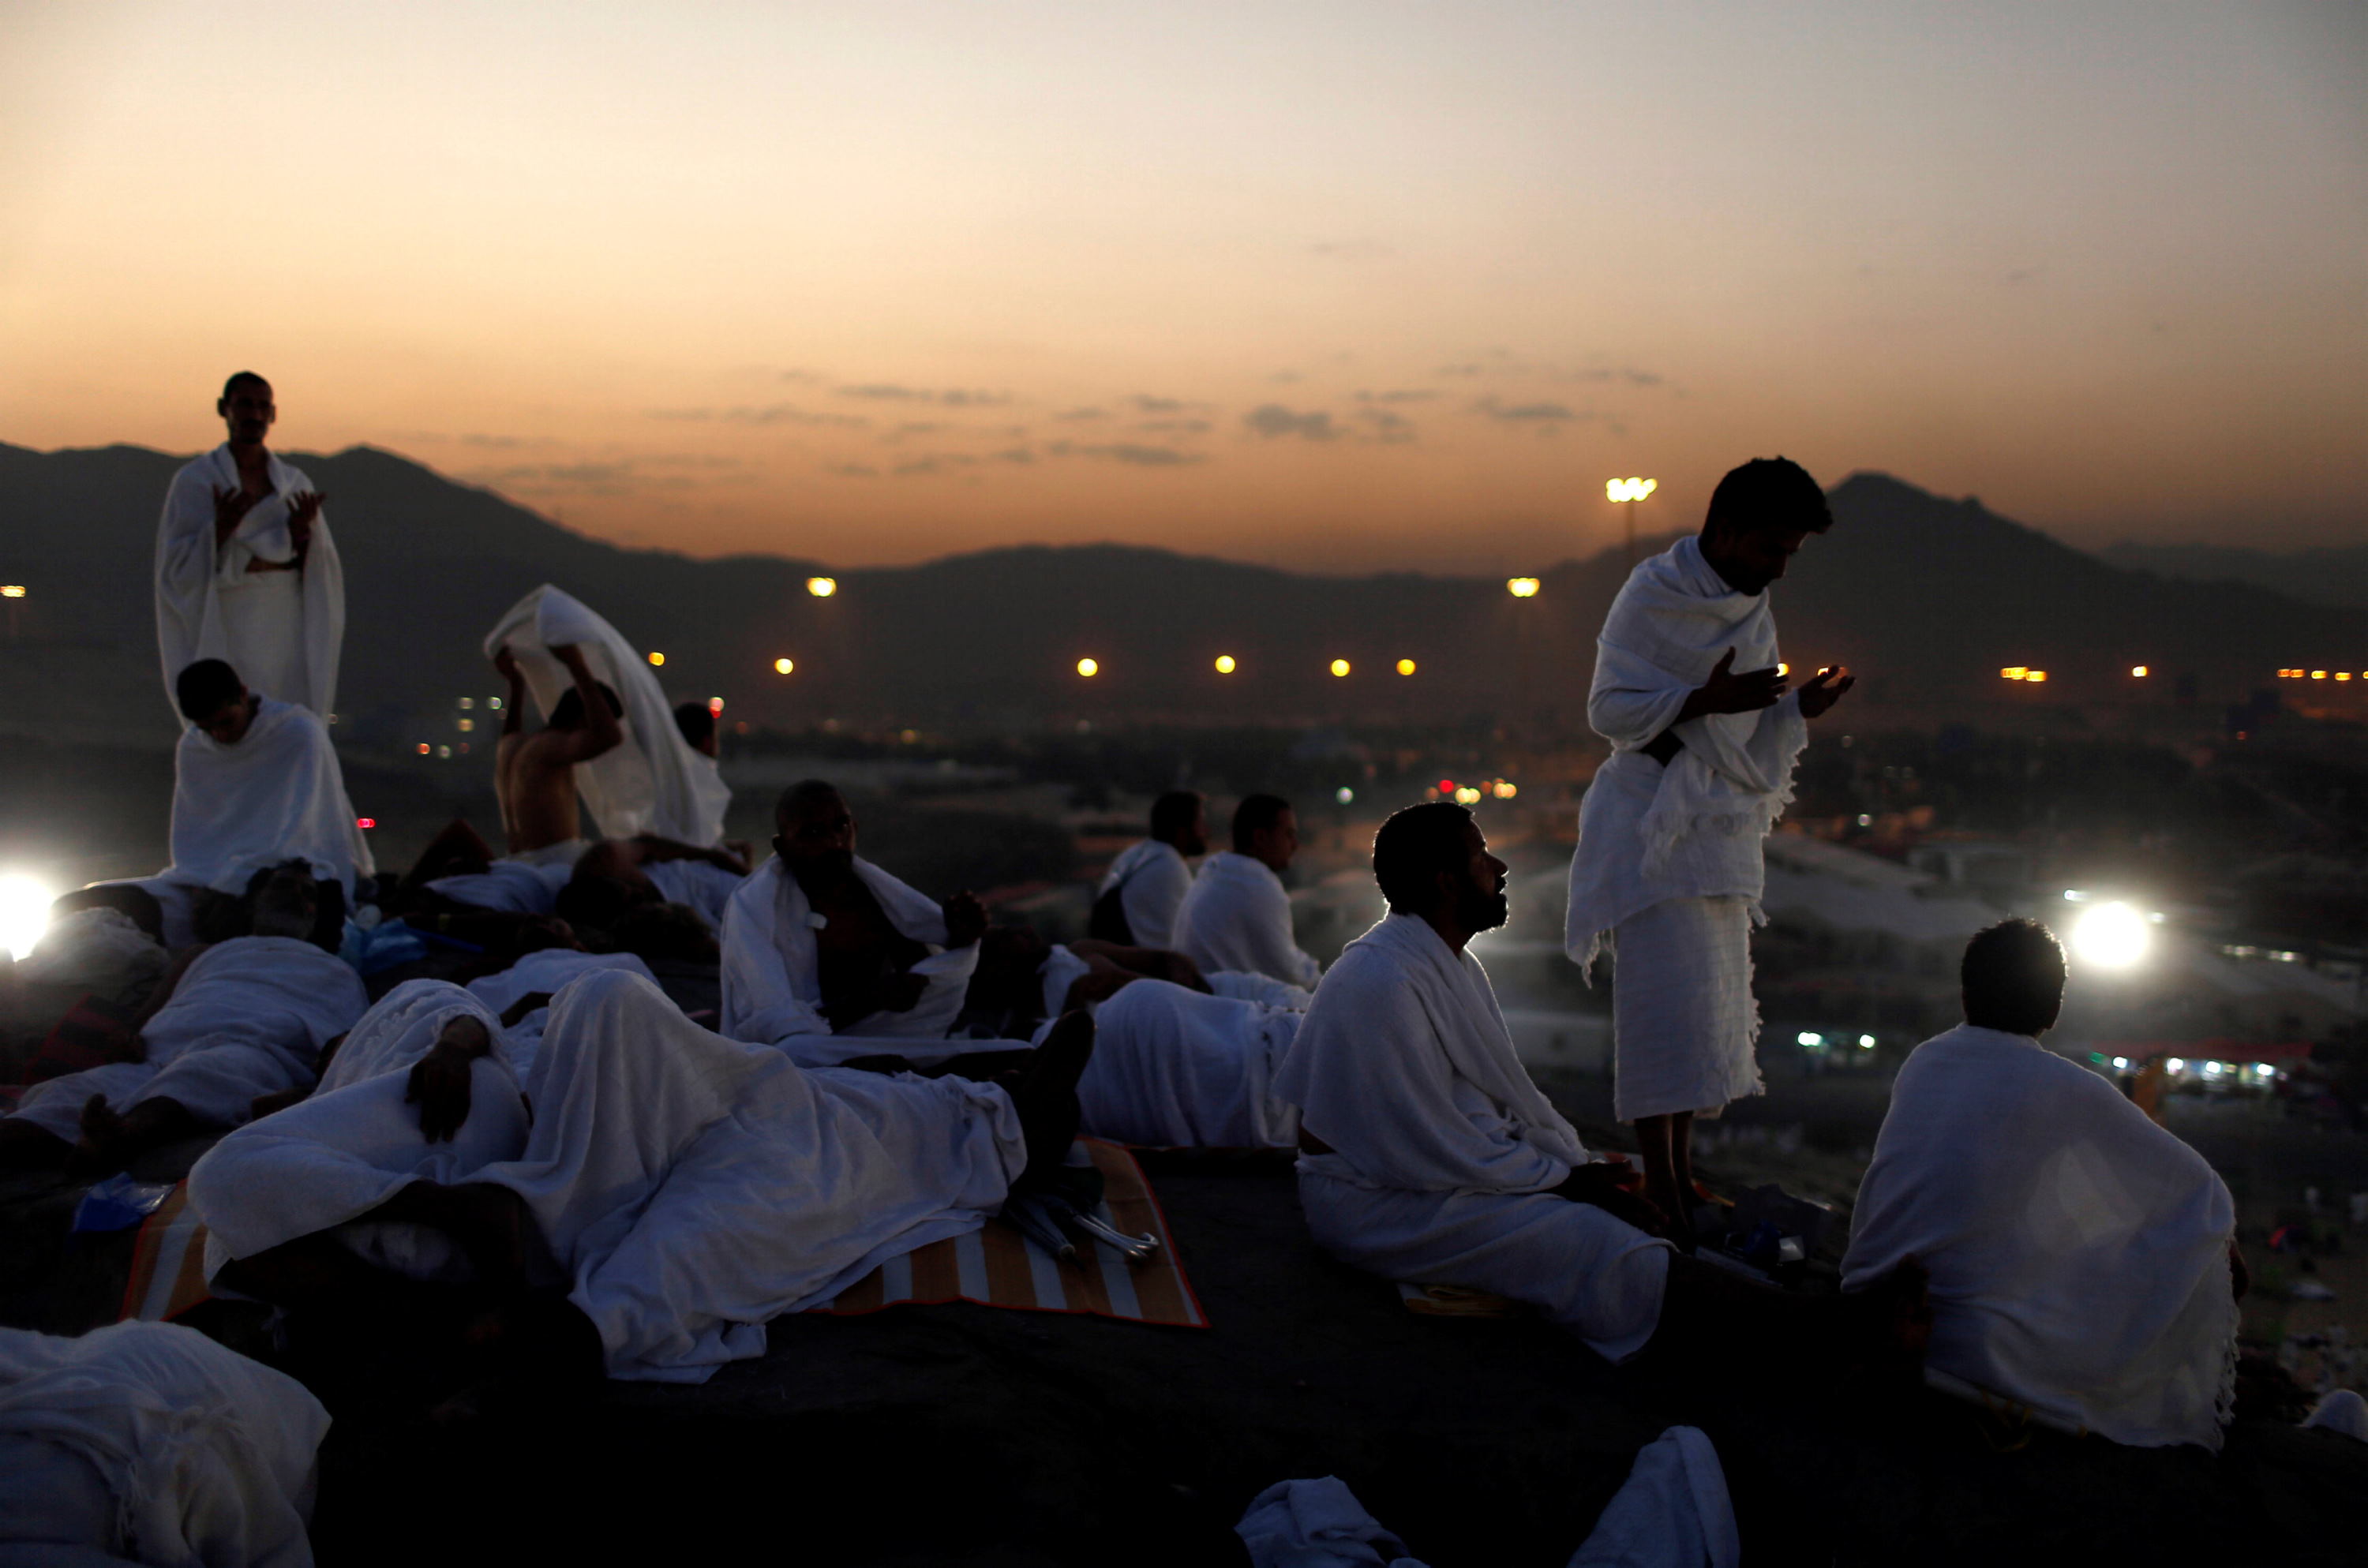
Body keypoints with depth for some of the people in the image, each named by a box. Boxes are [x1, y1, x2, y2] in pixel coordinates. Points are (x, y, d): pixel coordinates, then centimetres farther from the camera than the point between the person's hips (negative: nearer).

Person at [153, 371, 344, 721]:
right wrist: (217, 532, -24)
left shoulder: (295, 485, 9)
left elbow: (323, 571, 3)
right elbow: (178, 568, -8)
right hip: (222, 640, -3)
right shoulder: (194, 480, -2)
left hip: (285, 641, 4)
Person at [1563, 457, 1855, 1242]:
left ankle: (1683, 1169, 18)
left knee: (1713, 1002, 10)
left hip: (1721, 823, 8)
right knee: (1666, 997, -11)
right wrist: (1706, 699, -24)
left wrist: (1800, 707, -2)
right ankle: (1660, 1187, -7)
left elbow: (1749, 738, 17)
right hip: (1651, 817, -8)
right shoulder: (1652, 596, -9)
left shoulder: (1754, 611, 13)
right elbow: (1610, 709, -14)